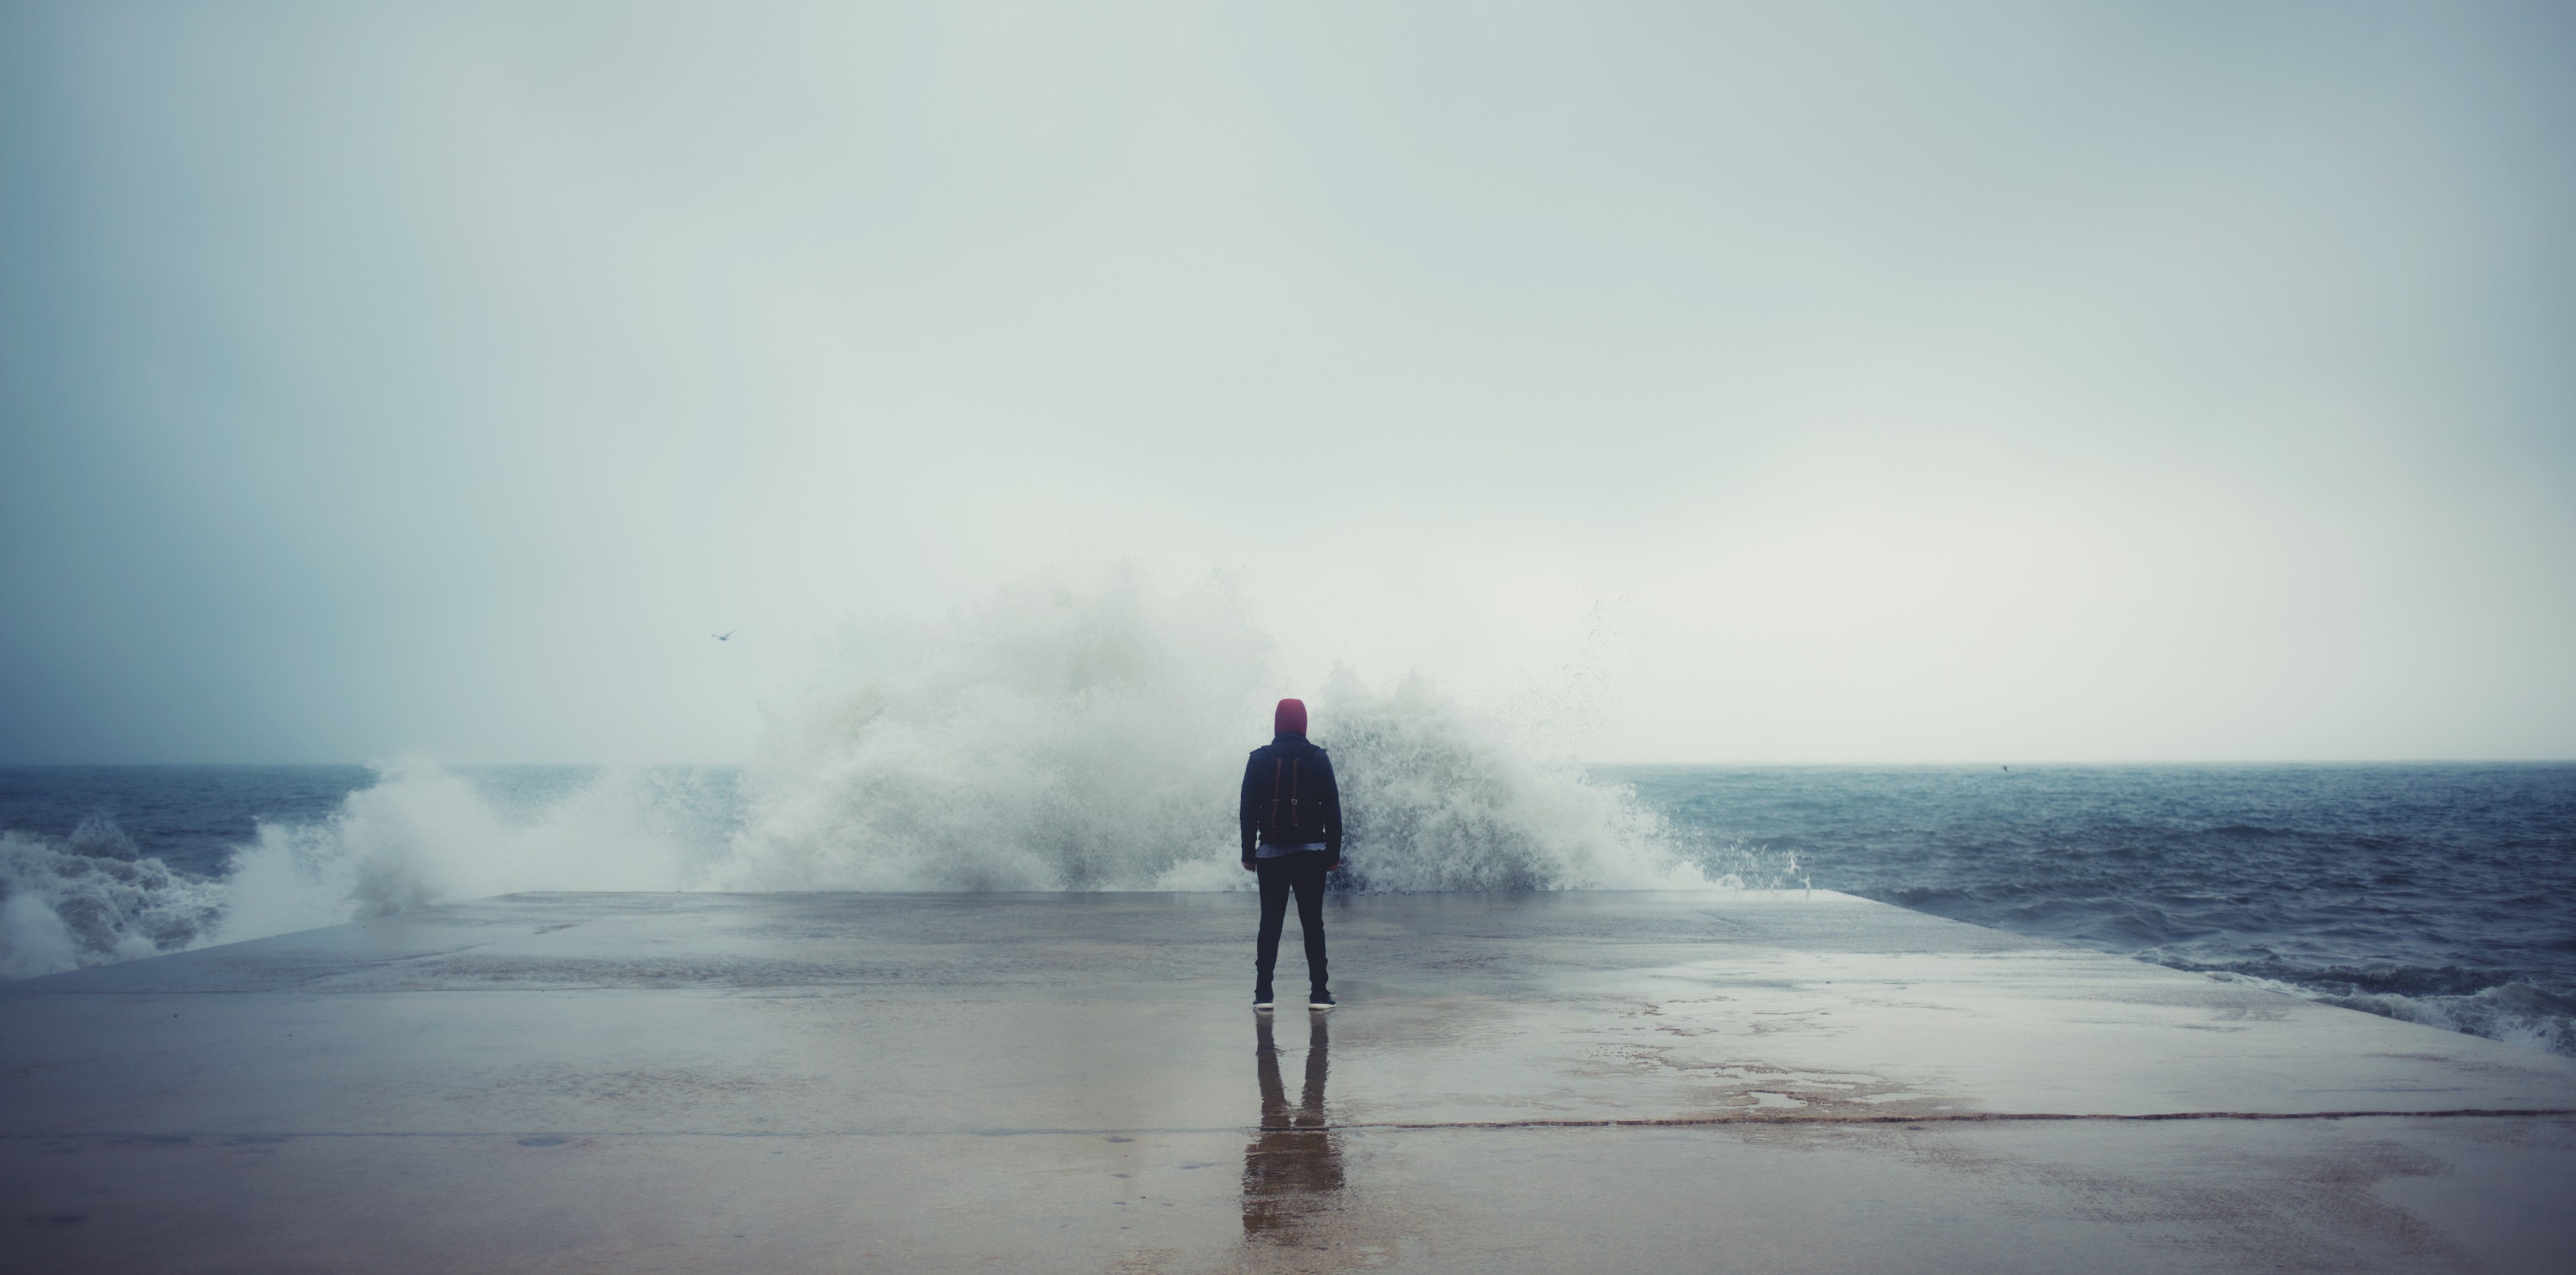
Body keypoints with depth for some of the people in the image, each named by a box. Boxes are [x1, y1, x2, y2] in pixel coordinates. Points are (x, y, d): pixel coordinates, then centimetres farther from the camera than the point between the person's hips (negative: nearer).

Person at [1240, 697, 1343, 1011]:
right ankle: (1318, 993, 1)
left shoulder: (1259, 759, 0)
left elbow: (1248, 809, 1)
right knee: (1313, 923, 3)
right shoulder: (1318, 759, -1)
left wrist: (1248, 853, 6)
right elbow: (1332, 808, -1)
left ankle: (1263, 993, 3)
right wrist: (1334, 852, 5)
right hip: (1310, 852, -1)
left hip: (1270, 853, 1)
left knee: (1270, 923, 5)